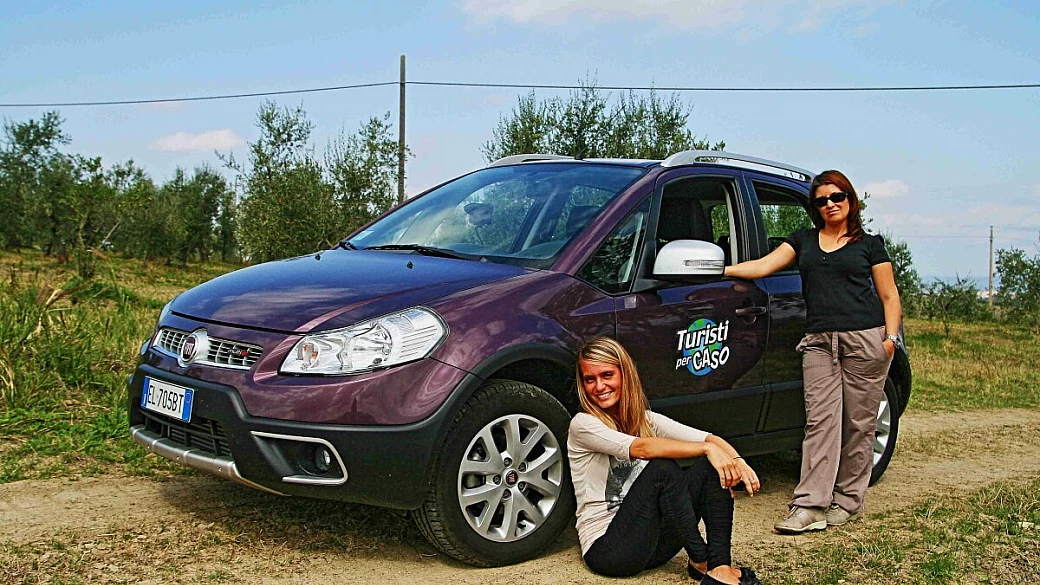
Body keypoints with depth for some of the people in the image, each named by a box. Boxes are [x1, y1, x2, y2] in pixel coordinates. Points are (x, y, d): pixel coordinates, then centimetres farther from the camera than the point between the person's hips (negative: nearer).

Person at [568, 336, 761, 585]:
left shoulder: (646, 419, 8)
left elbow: (708, 438, -5)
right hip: (607, 549, -6)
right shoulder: (583, 425, -9)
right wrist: (706, 448, -28)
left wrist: (736, 459, -25)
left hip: (655, 543, 6)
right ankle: (700, 562, -15)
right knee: (662, 468, -28)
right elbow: (641, 448, -26)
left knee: (713, 467, -12)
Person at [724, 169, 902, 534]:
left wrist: (890, 337, -4)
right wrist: (724, 269, -5)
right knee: (820, 421, -7)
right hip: (819, 342, 2)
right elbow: (764, 265, 8)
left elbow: (889, 296, 10)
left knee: (858, 423, 0)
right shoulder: (803, 241, 18)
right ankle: (810, 506, -11)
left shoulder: (869, 244, 11)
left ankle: (848, 501, 10)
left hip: (865, 340, -2)